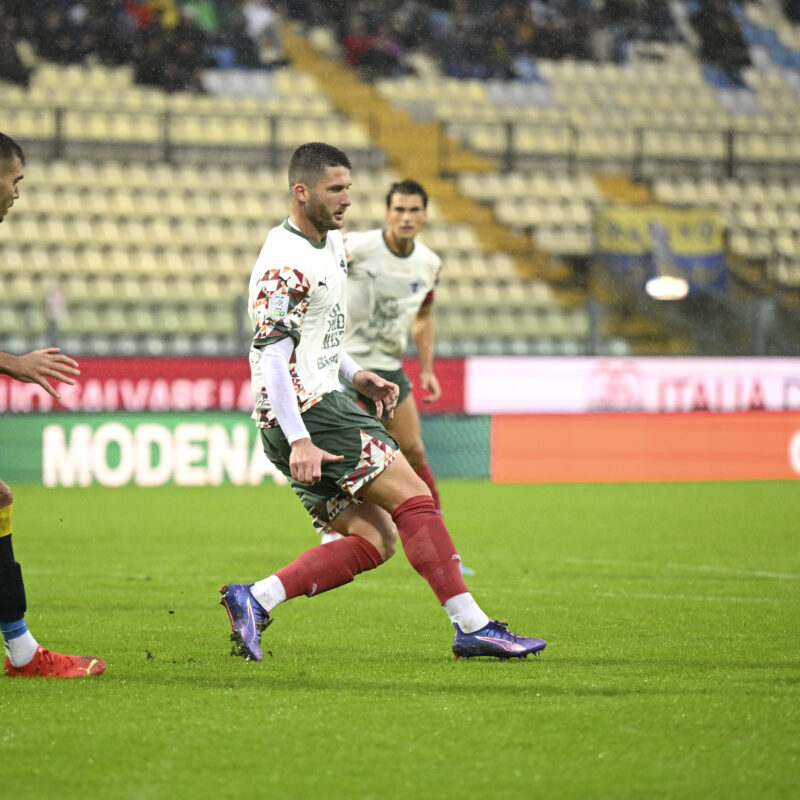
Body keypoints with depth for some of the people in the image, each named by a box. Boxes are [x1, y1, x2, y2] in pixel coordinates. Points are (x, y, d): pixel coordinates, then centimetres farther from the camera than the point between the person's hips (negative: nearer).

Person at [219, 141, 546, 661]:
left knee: (373, 541, 1)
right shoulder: (285, 263, -16)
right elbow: (272, 354, -22)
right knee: (413, 496, -14)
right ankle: (473, 627, -16)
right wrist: (299, 441, -29)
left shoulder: (331, 241, 16)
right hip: (303, 413, -10)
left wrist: (354, 374, 15)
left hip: (323, 404, 10)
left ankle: (254, 599, -4)